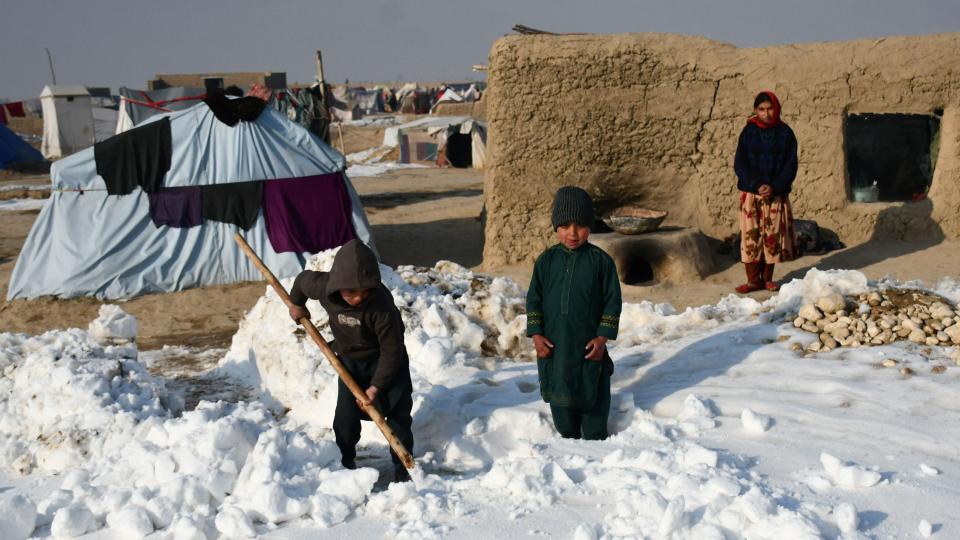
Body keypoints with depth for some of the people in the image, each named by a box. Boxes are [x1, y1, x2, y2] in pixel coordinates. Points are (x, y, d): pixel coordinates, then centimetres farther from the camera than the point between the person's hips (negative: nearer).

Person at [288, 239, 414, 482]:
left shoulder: (381, 305, -37)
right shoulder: (324, 287, -25)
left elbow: (392, 350, -29)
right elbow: (303, 279, 1)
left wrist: (377, 385, -28)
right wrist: (296, 304, 17)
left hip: (385, 360, -3)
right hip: (350, 359, 4)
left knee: (397, 413, -4)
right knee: (346, 415, 1)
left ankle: (403, 466, 9)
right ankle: (345, 461, 19)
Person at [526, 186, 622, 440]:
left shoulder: (601, 260, -6)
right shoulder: (546, 260, 1)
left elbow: (613, 301, -3)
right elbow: (534, 299, 4)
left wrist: (603, 336, -9)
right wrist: (536, 334, -4)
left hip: (589, 345, -2)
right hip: (553, 345, 2)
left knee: (593, 396, 7)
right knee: (559, 393, 14)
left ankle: (596, 440, 25)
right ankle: (568, 436, 32)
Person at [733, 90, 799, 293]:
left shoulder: (785, 133, 1)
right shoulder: (749, 132, 2)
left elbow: (790, 166, -1)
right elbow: (740, 164, -2)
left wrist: (774, 187, -15)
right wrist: (757, 185, -15)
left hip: (776, 194, 0)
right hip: (751, 193, 0)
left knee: (773, 236, 2)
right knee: (751, 236, -2)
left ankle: (768, 278, 14)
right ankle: (753, 280, 5)